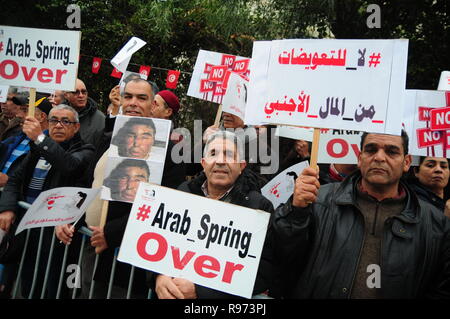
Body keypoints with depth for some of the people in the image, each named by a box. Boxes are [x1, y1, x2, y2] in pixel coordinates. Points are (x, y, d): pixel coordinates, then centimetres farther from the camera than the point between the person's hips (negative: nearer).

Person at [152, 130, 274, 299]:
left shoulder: (259, 206, -4)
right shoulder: (184, 192, 7)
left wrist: (199, 290, -18)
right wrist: (159, 276, -15)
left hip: (224, 293, -3)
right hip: (173, 289, 3)